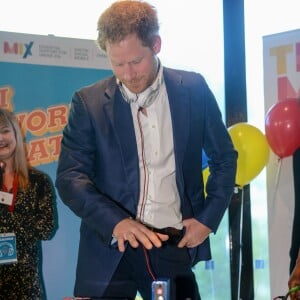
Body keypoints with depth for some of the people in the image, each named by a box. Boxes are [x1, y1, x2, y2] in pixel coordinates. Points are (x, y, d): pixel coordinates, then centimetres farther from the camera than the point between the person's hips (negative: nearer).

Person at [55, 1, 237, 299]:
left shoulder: (193, 90, 2)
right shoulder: (89, 102, -1)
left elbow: (224, 157, 12)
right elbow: (70, 176, -5)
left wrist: (209, 218, 1)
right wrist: (115, 221, -21)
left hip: (174, 246, 1)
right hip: (110, 249, 0)